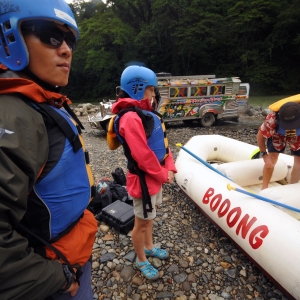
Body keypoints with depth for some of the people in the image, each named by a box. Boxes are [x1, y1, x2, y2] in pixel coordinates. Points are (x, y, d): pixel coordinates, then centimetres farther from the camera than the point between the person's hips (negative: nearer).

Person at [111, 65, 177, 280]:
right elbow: (143, 156, -27)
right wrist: (163, 175, -13)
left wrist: (169, 169, -1)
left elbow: (162, 142, 9)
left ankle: (149, 247, 49)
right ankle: (141, 261, 34)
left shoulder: (147, 112, 7)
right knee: (142, 222, 11)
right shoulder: (131, 118, -24)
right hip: (144, 180, -9)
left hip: (156, 177, 9)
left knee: (151, 216, 26)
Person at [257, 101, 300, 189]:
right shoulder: (272, 119, -43)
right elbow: (260, 135, -24)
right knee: (271, 160, -14)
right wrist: (264, 154, -23)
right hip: (278, 135, -1)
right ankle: (264, 189, 2)